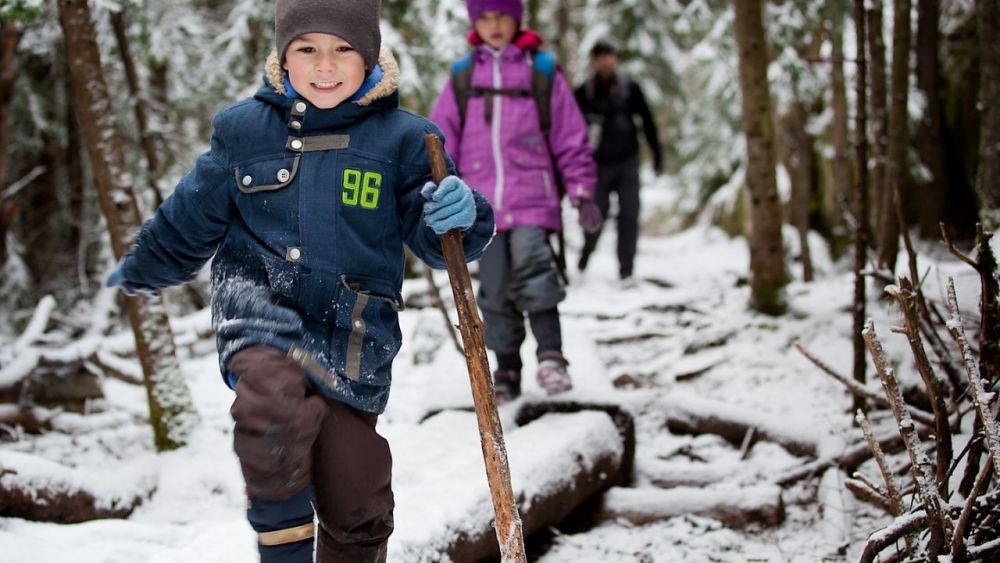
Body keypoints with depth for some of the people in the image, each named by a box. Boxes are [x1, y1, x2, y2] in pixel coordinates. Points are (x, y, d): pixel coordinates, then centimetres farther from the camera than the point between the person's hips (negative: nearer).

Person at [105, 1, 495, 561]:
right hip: (261, 309, 0)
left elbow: (436, 242, -2)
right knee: (272, 400, -34)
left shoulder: (402, 138, -2)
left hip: (353, 334, 1)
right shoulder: (244, 129, 1)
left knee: (356, 503, 6)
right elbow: (192, 219, 17)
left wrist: (460, 216, -26)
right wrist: (141, 271, 31)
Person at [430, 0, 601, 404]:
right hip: (482, 201, 2)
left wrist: (581, 192, 3)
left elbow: (571, 138, 8)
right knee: (495, 288, 4)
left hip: (532, 198, -2)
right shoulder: (462, 77, 10)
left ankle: (550, 355, -18)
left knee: (531, 265, -23)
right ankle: (506, 369, 15)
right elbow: (440, 139, 10)